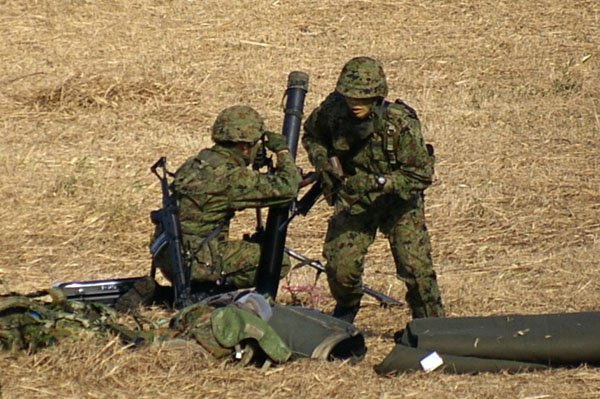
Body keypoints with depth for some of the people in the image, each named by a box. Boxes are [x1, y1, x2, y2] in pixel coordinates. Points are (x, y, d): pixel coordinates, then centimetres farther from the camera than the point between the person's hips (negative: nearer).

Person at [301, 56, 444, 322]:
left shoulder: (400, 123, -27)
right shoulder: (332, 112, -16)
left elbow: (421, 173, -22)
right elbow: (312, 136, 8)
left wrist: (383, 183, -35)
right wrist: (325, 162, -10)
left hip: (399, 201, -2)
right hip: (353, 200, 2)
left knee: (416, 266, -11)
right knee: (340, 262, -9)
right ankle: (346, 309, 24)